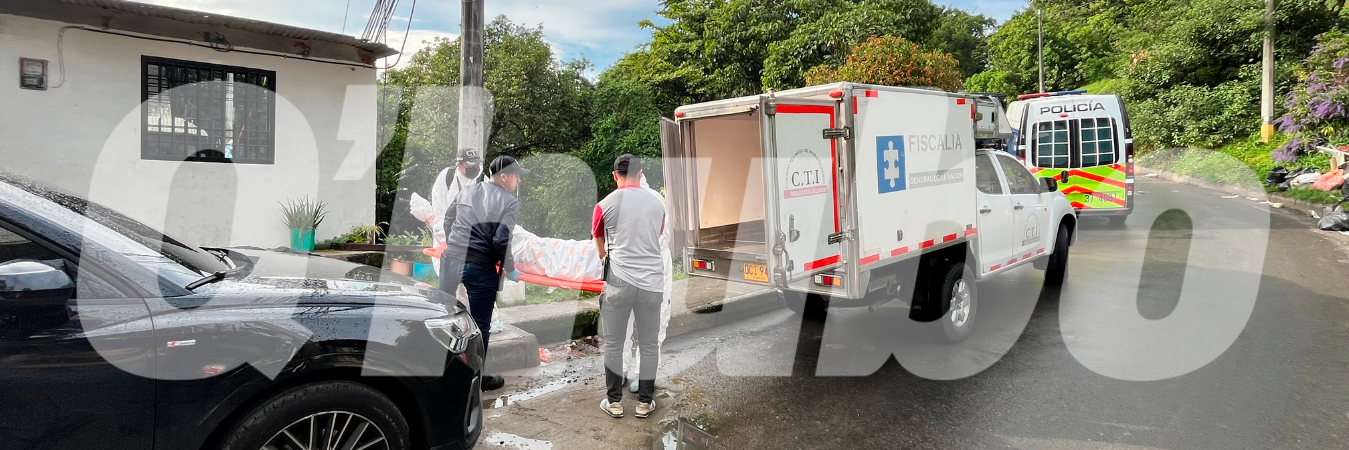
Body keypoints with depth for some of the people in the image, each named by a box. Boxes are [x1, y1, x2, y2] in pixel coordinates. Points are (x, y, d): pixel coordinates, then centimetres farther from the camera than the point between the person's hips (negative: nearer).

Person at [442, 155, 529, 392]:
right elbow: (501, 241, -15)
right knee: (480, 326, 9)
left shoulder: (466, 191, 11)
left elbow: (447, 222, 18)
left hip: (451, 260, 6)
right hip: (480, 269, -5)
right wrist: (510, 270, -1)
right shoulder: (509, 202, -7)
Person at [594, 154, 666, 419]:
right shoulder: (658, 204, 6)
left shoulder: (605, 205, 0)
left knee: (613, 344, 11)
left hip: (619, 282, -2)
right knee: (649, 345, 12)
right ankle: (644, 402, 21)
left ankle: (614, 402, 19)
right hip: (651, 283, 2)